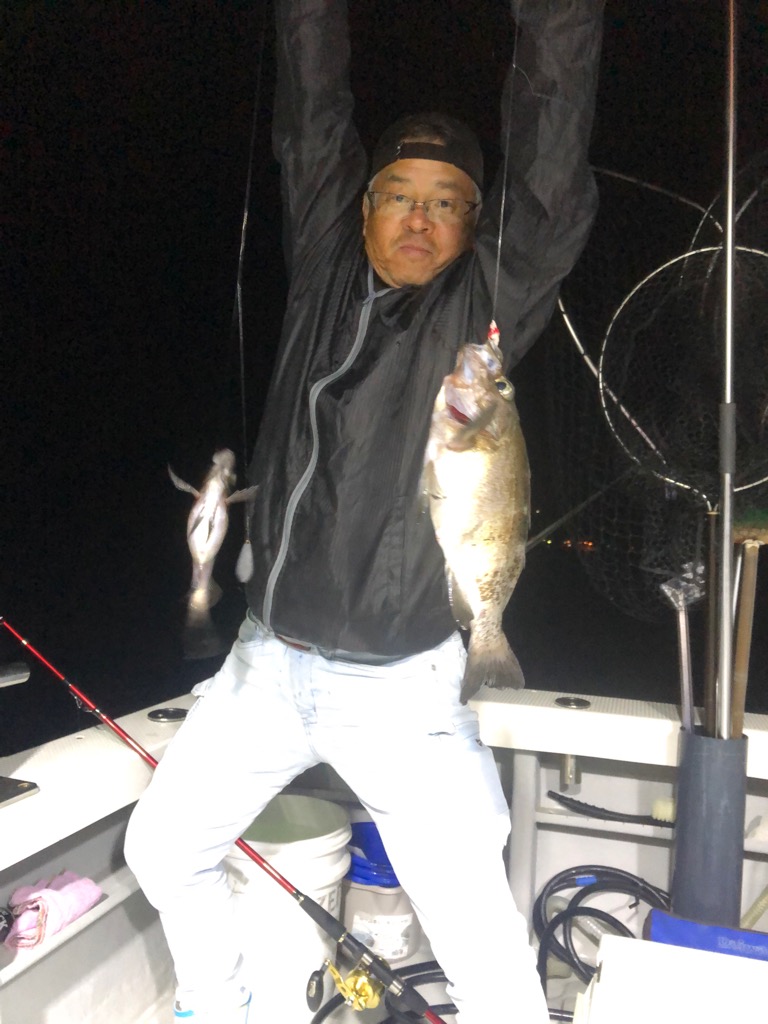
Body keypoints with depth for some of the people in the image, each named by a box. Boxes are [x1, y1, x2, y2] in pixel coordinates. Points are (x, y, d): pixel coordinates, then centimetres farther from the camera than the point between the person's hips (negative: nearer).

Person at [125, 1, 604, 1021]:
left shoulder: (485, 304, -4)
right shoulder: (325, 269, 5)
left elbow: (548, 173, -14)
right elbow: (312, 122, 5)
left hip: (402, 688, -4)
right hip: (268, 667, 5)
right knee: (161, 847, 19)